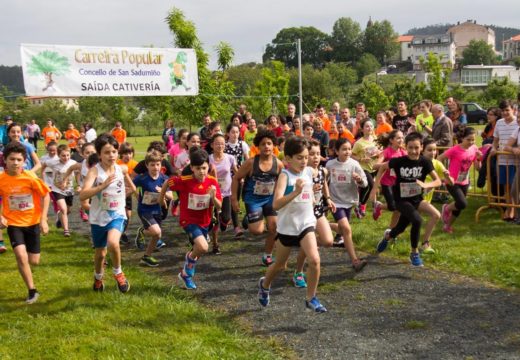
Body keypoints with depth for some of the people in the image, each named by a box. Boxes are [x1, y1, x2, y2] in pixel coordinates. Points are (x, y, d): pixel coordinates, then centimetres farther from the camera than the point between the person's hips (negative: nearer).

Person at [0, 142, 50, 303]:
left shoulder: (30, 177, -18)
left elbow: (45, 195, -5)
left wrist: (43, 219, -10)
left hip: (33, 222, 0)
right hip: (13, 223, 0)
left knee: (34, 261, 5)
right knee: (21, 257, -19)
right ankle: (32, 291, -2)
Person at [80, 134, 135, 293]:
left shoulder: (122, 169, -5)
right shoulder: (94, 170, -16)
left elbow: (132, 188, 19)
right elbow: (82, 196, -31)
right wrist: (103, 185, -37)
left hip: (117, 215, 0)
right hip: (98, 217, 0)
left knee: (113, 243, -29)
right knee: (100, 253, 17)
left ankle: (118, 273, -1)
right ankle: (98, 278, 49)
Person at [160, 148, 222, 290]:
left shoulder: (212, 182, -14)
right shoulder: (184, 181, -23)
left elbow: (219, 206, -11)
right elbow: (167, 183, -5)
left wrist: (213, 197, -31)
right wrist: (161, 198, 8)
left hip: (205, 221, 5)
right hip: (189, 220, -5)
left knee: (197, 250, 22)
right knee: (203, 248, -27)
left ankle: (186, 274, 48)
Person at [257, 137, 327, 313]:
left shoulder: (309, 172, -1)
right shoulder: (285, 175, -19)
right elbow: (276, 204, -34)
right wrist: (296, 192, -44)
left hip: (306, 224, 3)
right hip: (287, 226, -3)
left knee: (314, 260, -17)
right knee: (280, 265, 16)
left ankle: (311, 298, 2)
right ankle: (265, 285, 47)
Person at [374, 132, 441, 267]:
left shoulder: (425, 162, -14)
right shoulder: (399, 161, -18)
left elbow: (438, 181, -13)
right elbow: (382, 167, -1)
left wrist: (426, 185, -34)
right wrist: (375, 188, -5)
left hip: (416, 199, 3)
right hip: (401, 199, -3)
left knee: (401, 228, 17)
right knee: (417, 220, -29)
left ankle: (387, 236, 55)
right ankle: (414, 253, -7)